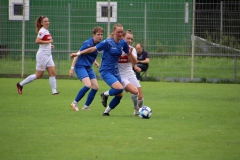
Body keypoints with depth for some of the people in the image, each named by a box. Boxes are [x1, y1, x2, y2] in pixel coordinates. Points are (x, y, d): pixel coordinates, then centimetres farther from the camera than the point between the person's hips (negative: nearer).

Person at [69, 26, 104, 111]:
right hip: (80, 66, -8)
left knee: (95, 87, 0)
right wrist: (72, 67, -18)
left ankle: (86, 106, 11)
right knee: (88, 85, -24)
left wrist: (96, 63, 11)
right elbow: (77, 55, -15)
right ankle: (74, 103, -9)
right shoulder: (88, 43, -16)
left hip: (89, 68, 8)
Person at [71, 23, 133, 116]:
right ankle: (105, 95, 4)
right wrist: (78, 53, -6)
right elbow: (93, 49, -7)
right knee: (119, 88, -26)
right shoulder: (108, 42, -12)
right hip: (106, 71, -7)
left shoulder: (123, 43, 4)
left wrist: (130, 51, 1)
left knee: (119, 95, 3)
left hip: (115, 71, 7)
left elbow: (129, 53, 22)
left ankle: (106, 112, 22)